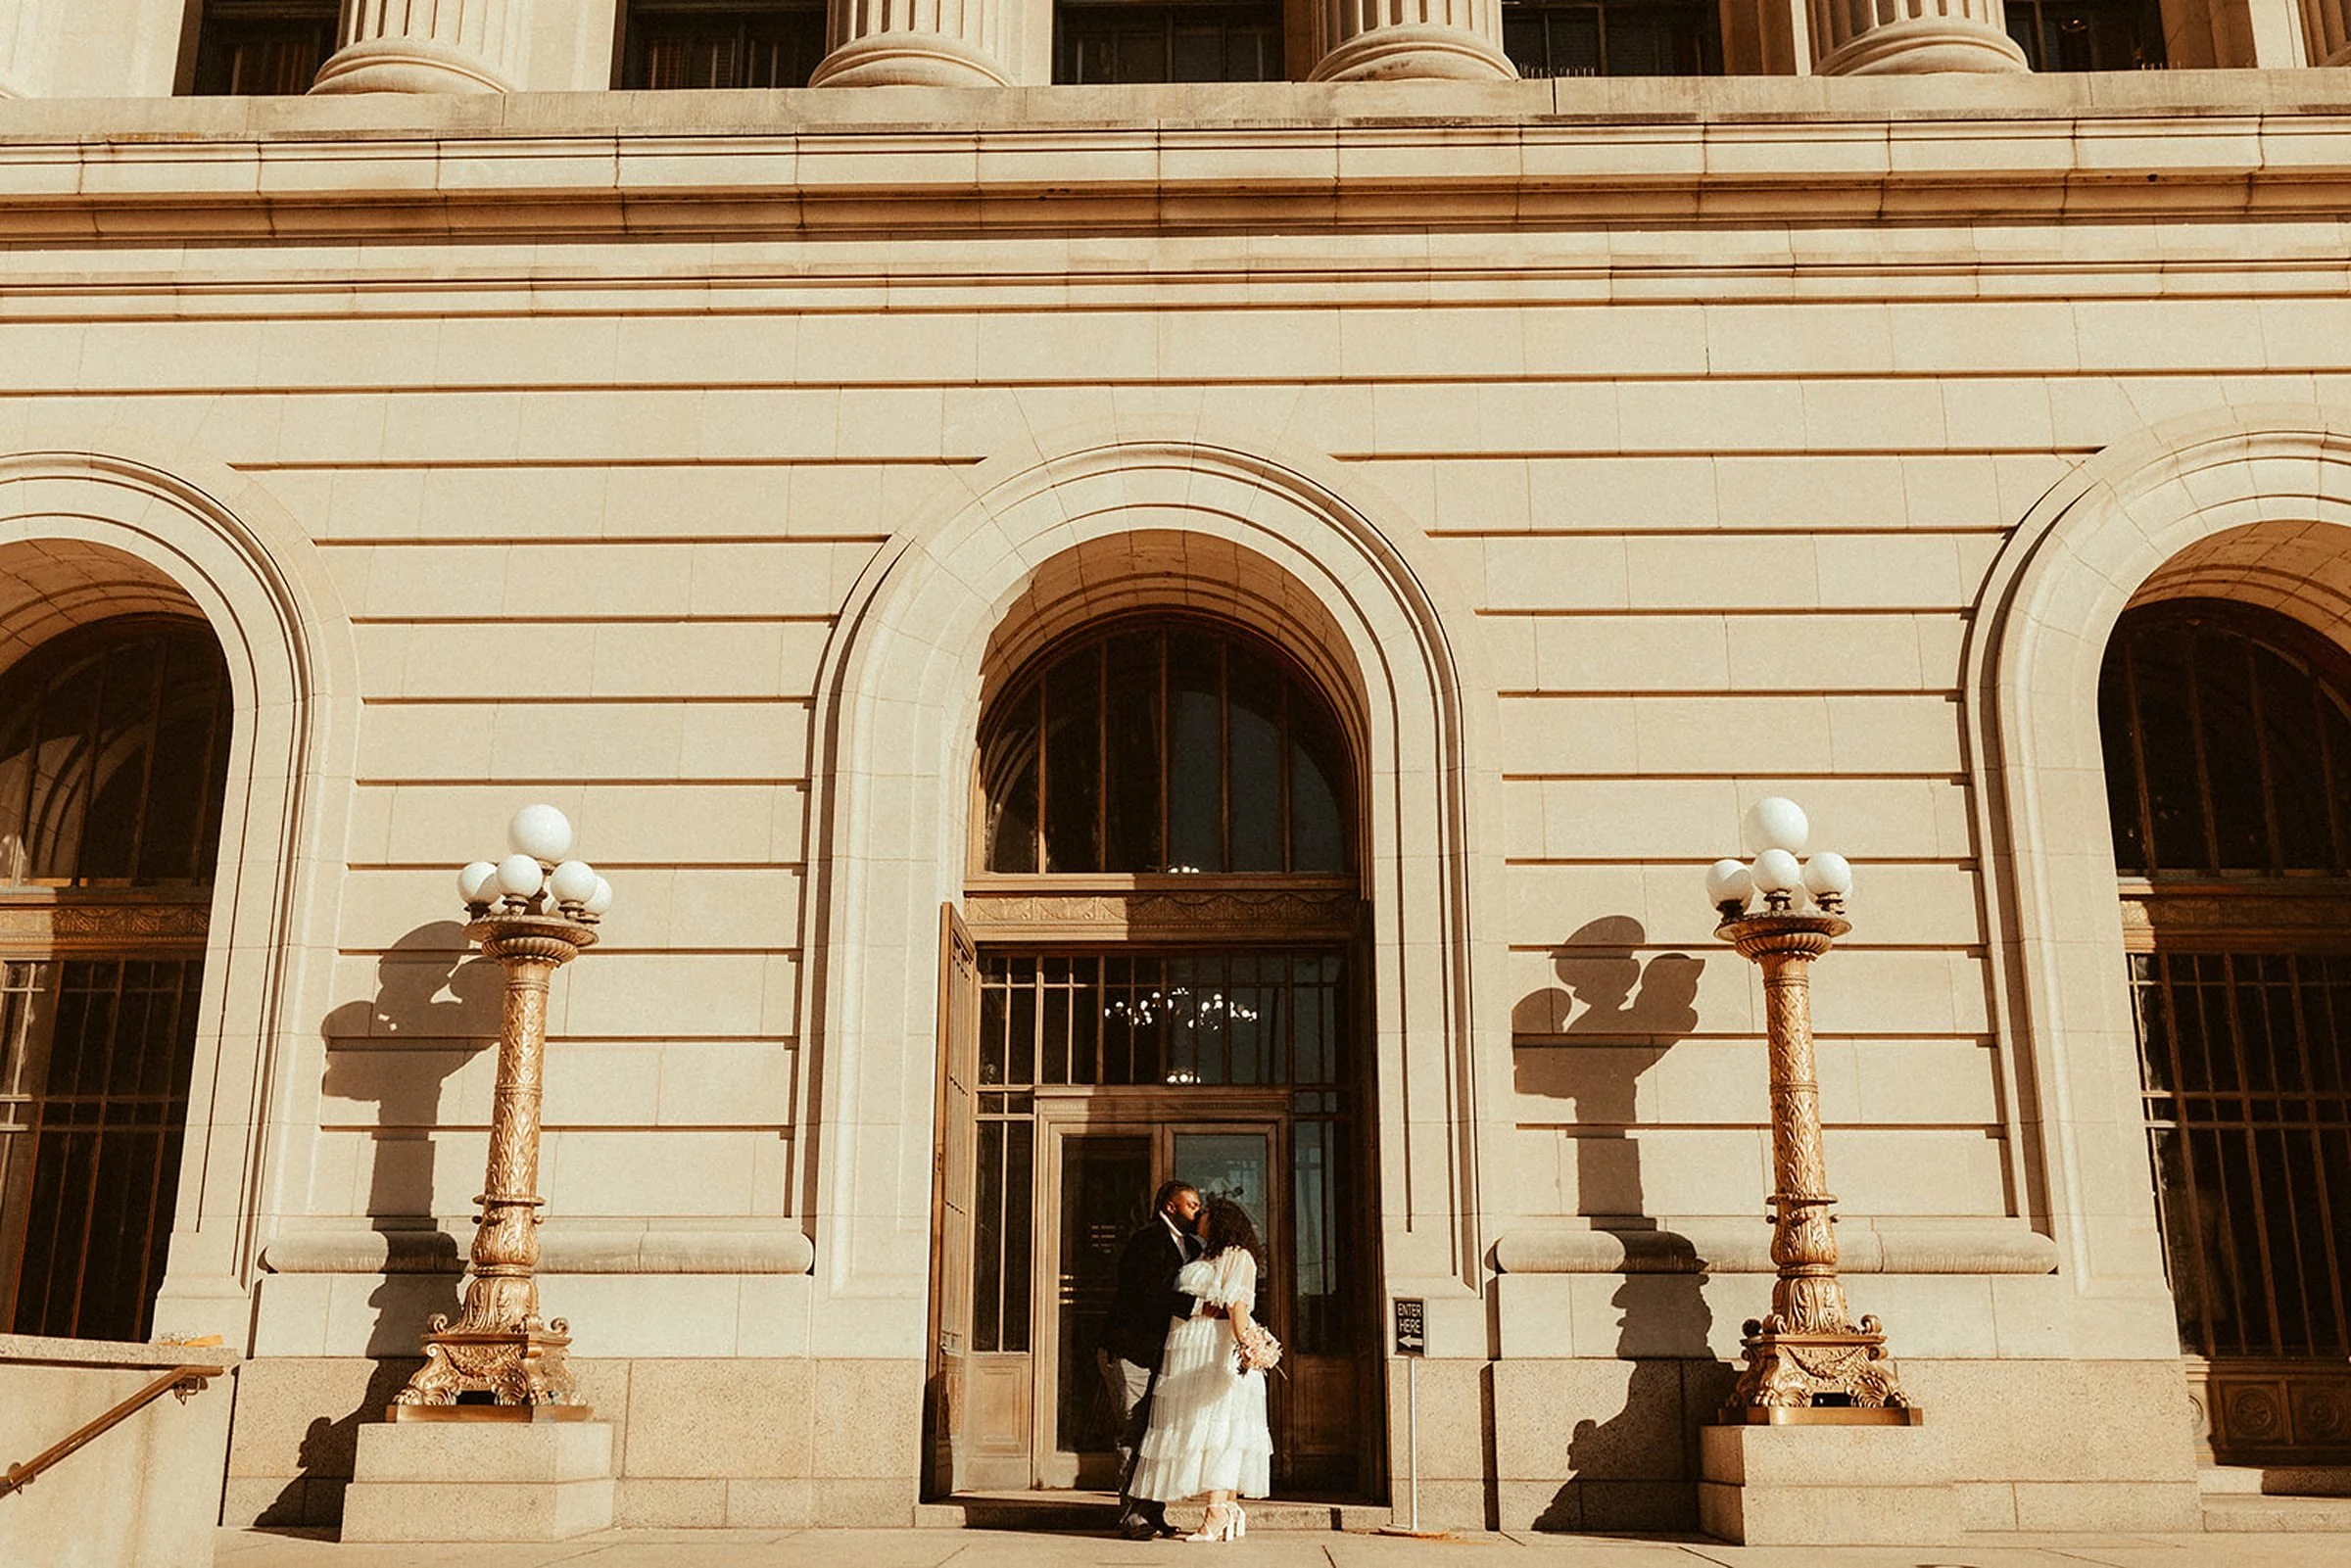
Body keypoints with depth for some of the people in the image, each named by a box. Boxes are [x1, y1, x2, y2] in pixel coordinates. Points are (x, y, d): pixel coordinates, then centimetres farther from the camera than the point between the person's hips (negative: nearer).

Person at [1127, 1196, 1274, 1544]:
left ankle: (1218, 1514, -18)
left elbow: (1237, 1304, -16)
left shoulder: (1237, 1256, -3)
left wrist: (1242, 1342, -26)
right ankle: (1231, 1509, 7)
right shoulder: (1206, 1258, 23)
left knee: (1217, 1424, -13)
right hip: (1191, 1351, 9)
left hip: (1219, 1348, -9)